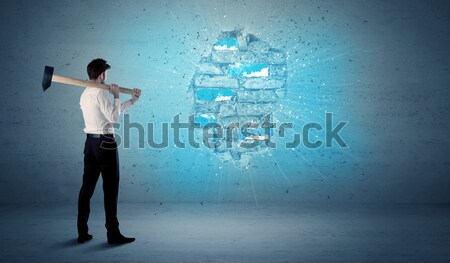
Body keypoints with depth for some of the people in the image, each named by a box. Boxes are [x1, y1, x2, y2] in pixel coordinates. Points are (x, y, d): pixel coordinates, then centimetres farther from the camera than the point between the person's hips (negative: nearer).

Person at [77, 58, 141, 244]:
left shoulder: (85, 94, 15)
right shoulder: (100, 92, -14)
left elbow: (110, 112, 22)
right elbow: (114, 117, -15)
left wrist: (132, 101, 27)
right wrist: (116, 96, -5)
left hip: (90, 142, 9)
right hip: (105, 143, -9)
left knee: (87, 187, 10)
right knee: (110, 189, -2)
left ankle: (82, 232, 17)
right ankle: (113, 234, 5)